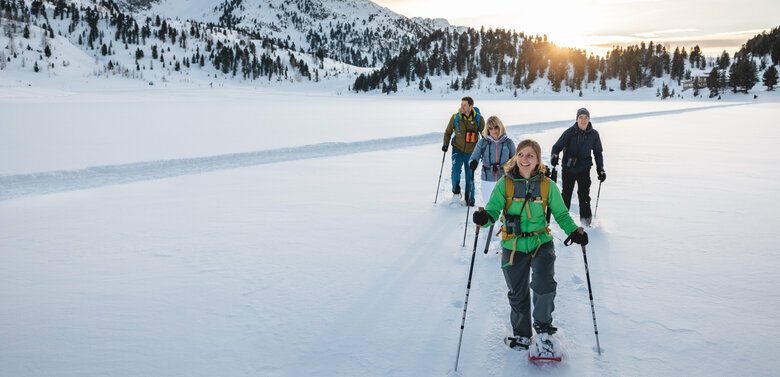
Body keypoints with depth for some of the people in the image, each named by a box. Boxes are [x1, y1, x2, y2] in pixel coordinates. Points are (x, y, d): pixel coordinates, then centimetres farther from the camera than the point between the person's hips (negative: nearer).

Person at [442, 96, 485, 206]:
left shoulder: (479, 119, -5)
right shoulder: (455, 117, -4)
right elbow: (448, 132, 10)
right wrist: (446, 144, -4)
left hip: (471, 152, 0)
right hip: (458, 150, 0)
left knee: (470, 176, 6)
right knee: (456, 169, -23)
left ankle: (470, 200, 21)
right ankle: (456, 192, -2)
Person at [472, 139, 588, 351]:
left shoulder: (547, 185, -3)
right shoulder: (505, 183, -5)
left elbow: (561, 214, 5)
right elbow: (493, 209, -7)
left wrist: (574, 231, -11)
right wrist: (484, 219, -30)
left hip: (541, 243, -1)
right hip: (513, 246, 1)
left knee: (544, 284, -21)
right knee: (517, 293, 11)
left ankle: (542, 325, 7)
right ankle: (521, 333, 34)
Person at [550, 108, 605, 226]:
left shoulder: (594, 134, 0)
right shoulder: (570, 132, -9)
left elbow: (598, 153, 11)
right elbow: (557, 146, -6)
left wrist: (600, 169, 4)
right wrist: (554, 156, -27)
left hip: (584, 169, 1)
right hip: (568, 168, -1)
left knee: (584, 194, -5)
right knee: (566, 193, 8)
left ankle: (586, 219, 7)